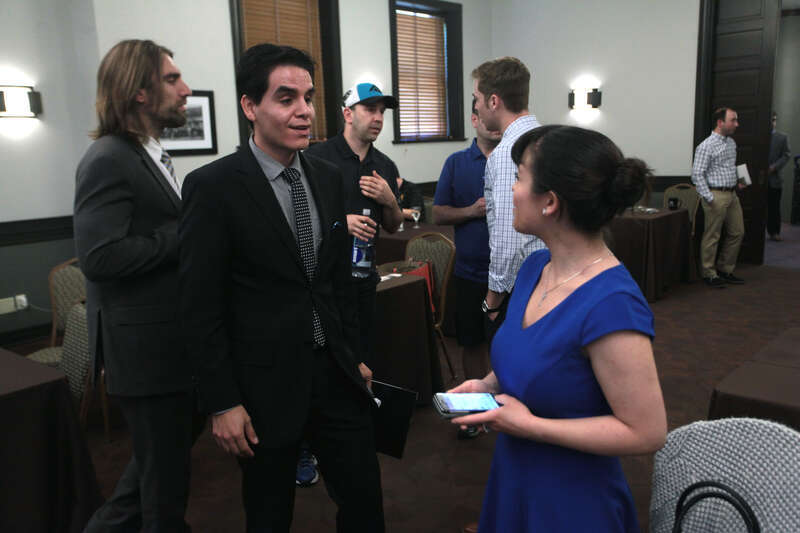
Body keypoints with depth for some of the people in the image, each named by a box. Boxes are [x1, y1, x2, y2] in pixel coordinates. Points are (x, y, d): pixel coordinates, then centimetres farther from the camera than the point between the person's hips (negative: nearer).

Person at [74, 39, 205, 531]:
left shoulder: (152, 155, 12)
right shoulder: (108, 160, -19)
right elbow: (99, 256, -27)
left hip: (173, 337, 10)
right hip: (145, 344, -10)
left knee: (176, 441, 26)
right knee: (166, 468, 9)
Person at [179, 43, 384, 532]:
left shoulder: (329, 179, 4)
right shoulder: (213, 187, -13)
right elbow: (200, 306, -12)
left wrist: (355, 358, 13)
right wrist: (222, 404, -12)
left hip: (337, 374, 5)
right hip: (266, 385, -4)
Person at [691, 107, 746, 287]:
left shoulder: (732, 143, 13)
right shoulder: (706, 146, -12)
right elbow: (697, 174, -16)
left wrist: (737, 181, 10)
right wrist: (709, 198, -19)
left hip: (732, 194, 9)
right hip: (716, 195, -8)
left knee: (737, 232, 13)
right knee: (712, 236, 0)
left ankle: (725, 269, 26)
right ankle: (709, 274, 12)